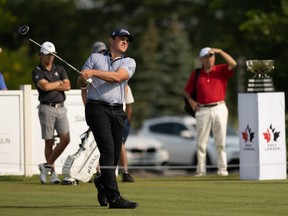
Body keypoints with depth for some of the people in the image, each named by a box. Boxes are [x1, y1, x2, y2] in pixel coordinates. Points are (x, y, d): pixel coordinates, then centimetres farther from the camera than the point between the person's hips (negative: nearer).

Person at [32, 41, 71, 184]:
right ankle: (53, 172, 6)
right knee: (49, 142, -2)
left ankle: (47, 166, 3)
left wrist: (51, 86, -7)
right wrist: (59, 83, -1)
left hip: (61, 108, 4)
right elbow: (45, 86, -17)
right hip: (47, 108, -4)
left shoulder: (59, 69, 13)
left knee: (65, 139, -8)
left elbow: (67, 86, 1)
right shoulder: (37, 71, 0)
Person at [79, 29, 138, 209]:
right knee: (108, 150, -16)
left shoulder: (129, 62, 12)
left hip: (118, 111, 3)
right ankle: (114, 197, -21)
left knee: (115, 155, 6)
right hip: (98, 108, -3)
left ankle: (102, 182, 37)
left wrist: (93, 72, -16)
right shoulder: (95, 58, 13)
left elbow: (117, 77, -8)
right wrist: (84, 79, -6)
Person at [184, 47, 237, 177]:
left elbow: (233, 64, -14)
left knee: (220, 141, 1)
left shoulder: (221, 70, 5)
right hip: (203, 110, 1)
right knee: (201, 142, 1)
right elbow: (187, 90, 18)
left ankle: (222, 169, 3)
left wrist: (219, 51, -16)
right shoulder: (196, 74, 9)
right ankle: (200, 170, 3)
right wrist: (191, 101, 1)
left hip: (219, 109, -1)